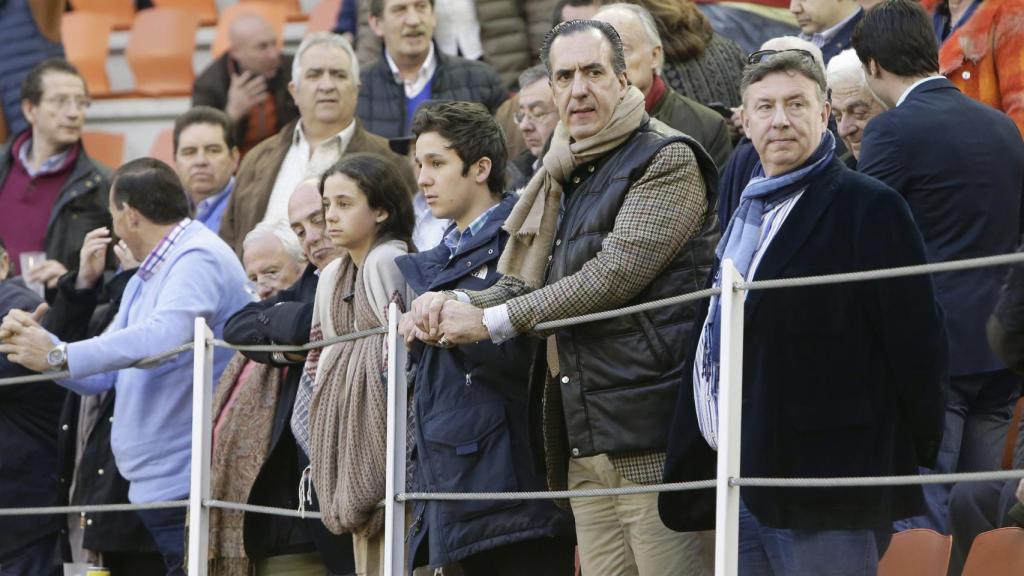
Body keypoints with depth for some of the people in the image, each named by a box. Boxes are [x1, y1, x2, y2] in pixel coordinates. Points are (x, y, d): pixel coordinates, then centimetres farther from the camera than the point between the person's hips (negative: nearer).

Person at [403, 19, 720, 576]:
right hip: (585, 445, 8)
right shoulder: (566, 179, 21)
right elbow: (529, 284, 23)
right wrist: (459, 303, 1)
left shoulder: (667, 160, -4)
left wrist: (491, 321, -9)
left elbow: (615, 274, -13)